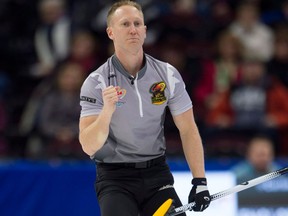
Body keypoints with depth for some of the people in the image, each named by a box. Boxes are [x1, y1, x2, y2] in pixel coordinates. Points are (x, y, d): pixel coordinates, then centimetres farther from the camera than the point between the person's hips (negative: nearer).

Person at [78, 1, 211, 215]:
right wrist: (107, 110, -34)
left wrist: (200, 181, -4)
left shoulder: (167, 74, -1)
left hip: (157, 173, 3)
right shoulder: (96, 83, -10)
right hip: (115, 177, -3)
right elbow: (89, 146, -17)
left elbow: (187, 129, 4)